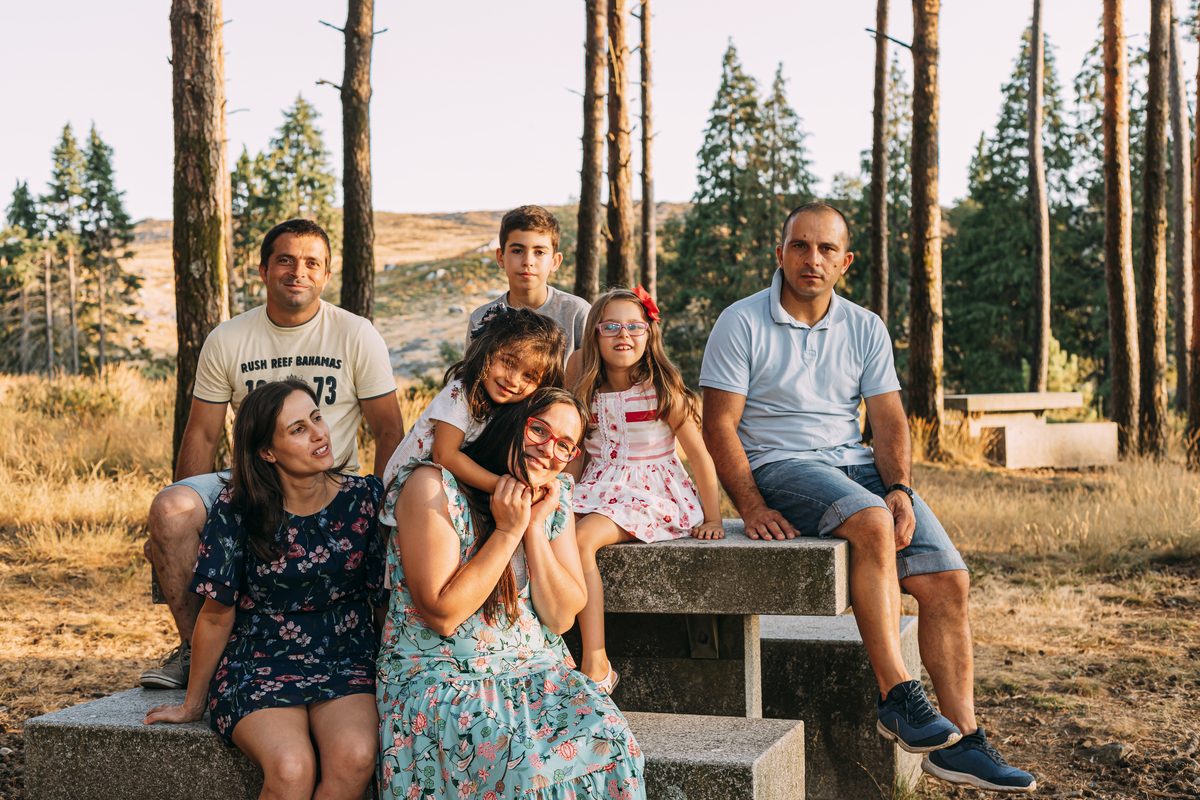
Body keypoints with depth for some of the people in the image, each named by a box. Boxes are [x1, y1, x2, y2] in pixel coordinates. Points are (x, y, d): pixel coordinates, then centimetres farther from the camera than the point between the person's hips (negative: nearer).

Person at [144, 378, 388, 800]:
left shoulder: (364, 498, -3)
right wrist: (193, 703, 9)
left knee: (355, 757, -31)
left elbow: (385, 598, 5)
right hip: (260, 664, -1)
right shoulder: (237, 509, -8)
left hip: (344, 660, 2)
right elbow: (217, 615, 1)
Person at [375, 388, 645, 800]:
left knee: (605, 738, -24)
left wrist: (535, 528, -10)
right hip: (440, 676, -5)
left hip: (536, 672, 5)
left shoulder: (555, 499, 6)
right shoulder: (434, 487, -12)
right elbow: (443, 615, -16)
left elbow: (560, 618, 1)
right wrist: (507, 531, -17)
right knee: (525, 759, -32)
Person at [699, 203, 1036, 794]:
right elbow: (719, 424, -6)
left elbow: (888, 420, 7)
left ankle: (960, 742, -8)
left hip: (857, 464, 5)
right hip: (779, 465, -5)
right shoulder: (741, 323, -2)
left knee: (948, 579, -13)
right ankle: (897, 697, -29)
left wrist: (899, 488, -12)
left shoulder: (865, 329, 12)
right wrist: (752, 507, -18)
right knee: (873, 525, -35)